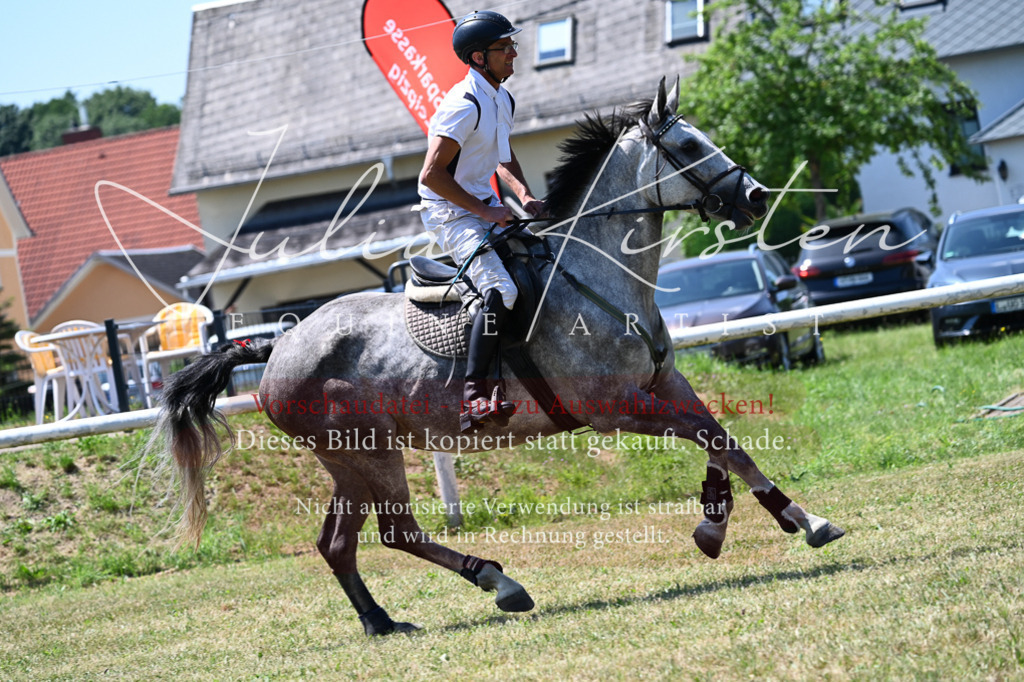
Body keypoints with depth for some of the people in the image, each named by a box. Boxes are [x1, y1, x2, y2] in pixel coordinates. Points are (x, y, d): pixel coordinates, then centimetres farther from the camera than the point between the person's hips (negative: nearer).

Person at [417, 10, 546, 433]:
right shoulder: (465, 105, -21)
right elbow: (431, 174, -24)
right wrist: (484, 211, -20)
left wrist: (524, 196, 5)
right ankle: (474, 395, -29)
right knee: (501, 291, -27)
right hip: (448, 212, -10)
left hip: (484, 207, 10)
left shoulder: (502, 100, 9)